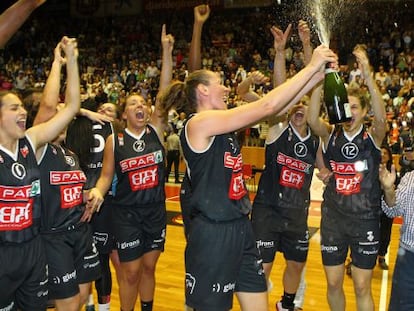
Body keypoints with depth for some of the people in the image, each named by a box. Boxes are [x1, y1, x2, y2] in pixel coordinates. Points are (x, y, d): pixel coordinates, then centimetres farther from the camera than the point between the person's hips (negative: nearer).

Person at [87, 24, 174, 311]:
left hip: (156, 210, 2)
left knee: (149, 267, 16)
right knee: (130, 272, 6)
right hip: (127, 213, -2)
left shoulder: (156, 130, -2)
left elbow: (165, 93, -11)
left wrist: (167, 51, -18)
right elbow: (106, 175, 2)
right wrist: (98, 191, -21)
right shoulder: (114, 141, -4)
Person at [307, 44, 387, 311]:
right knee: (333, 284, 12)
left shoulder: (373, 136, -5)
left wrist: (367, 74, -39)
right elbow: (312, 119, -23)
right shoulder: (330, 135, -2)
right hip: (333, 219, 2)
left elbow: (381, 117, -28)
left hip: (365, 220, -1)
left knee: (362, 287, 7)